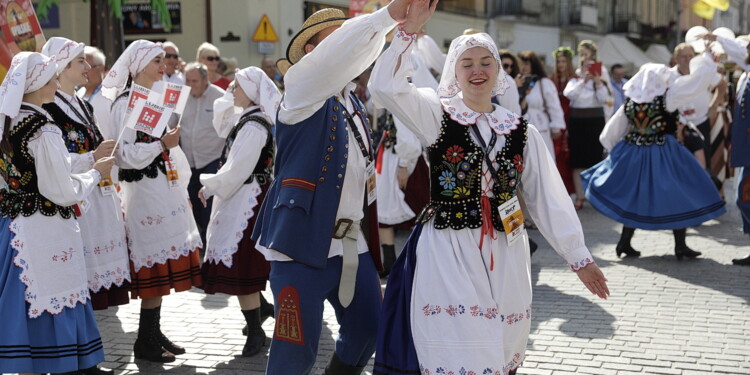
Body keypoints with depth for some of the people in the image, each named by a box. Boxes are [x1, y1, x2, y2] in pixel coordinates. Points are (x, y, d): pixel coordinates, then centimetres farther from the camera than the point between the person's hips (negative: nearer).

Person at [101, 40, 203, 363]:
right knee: (156, 266, -5)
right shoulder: (125, 102, -10)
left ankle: (154, 333, 19)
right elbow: (125, 154, -18)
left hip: (165, 188, 9)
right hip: (144, 190, -9)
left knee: (163, 268, 10)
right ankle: (145, 342, 4)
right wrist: (162, 144, -26)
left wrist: (181, 187, 20)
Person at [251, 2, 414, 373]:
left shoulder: (354, 103, 16)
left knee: (366, 333, 12)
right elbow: (338, 55, -25)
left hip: (354, 242, 7)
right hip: (305, 240, -7)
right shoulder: (301, 87, -7)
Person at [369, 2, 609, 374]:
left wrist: (578, 256, 8)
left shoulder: (521, 130, 9)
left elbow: (549, 197, 10)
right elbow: (384, 86, -16)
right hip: (447, 253, -3)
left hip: (504, 257, 4)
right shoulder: (437, 114, 0)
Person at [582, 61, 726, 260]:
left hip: (633, 155, 5)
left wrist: (616, 150, 23)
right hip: (662, 156, -5)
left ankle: (624, 243, 17)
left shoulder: (629, 102, 0)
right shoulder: (666, 97, -14)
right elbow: (698, 79, -13)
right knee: (678, 198, 8)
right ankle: (680, 246, 11)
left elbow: (610, 134, 6)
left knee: (635, 198, 17)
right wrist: (707, 59, 3)